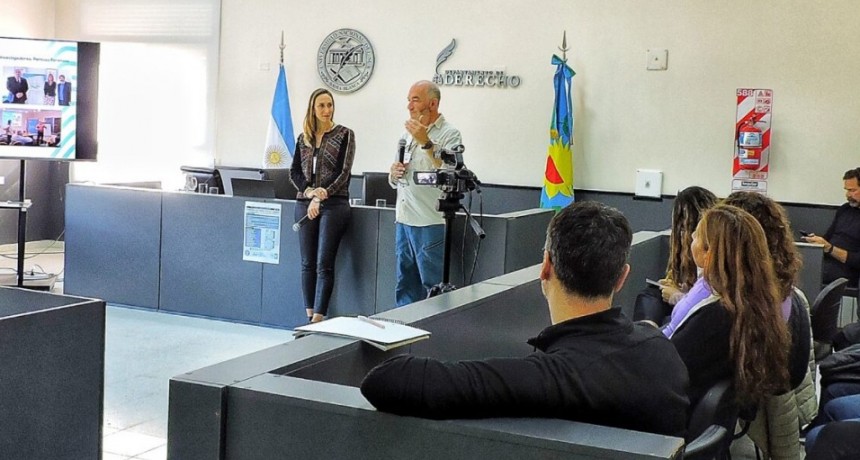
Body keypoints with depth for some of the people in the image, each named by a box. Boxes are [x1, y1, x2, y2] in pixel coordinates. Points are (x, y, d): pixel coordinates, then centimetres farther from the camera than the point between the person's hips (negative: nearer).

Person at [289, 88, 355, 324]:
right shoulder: (304, 138, 13)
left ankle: (319, 319, -11)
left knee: (324, 264, -9)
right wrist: (310, 191, -11)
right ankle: (309, 317, 11)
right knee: (308, 263, 5)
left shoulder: (344, 134, 2)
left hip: (334, 204, -4)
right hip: (305, 204, 4)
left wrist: (321, 197, -16)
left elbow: (343, 172, -6)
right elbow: (294, 172, 9)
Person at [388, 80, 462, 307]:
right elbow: (394, 181, 24)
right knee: (405, 286, 15)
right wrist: (394, 173, 1)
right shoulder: (408, 132, 16)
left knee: (433, 288, -3)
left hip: (430, 223, -7)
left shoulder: (449, 134, -6)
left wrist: (426, 143, -22)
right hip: (403, 220, 7)